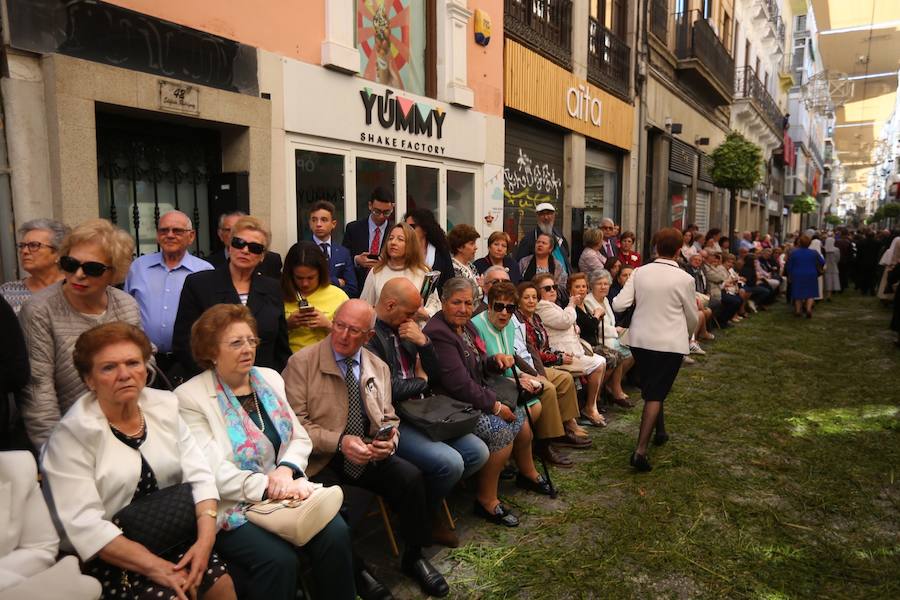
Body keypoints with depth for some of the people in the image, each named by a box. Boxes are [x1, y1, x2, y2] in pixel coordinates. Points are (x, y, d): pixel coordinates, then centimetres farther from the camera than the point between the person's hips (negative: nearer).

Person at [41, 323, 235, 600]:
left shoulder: (164, 406, 1)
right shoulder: (73, 433, -12)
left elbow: (199, 476, -1)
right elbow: (84, 524, -18)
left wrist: (205, 539, -15)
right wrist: (156, 566, -22)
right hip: (109, 557, -4)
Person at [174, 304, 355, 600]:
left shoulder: (270, 378, 10)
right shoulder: (189, 397, -8)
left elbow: (300, 437, 8)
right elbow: (212, 471, -15)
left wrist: (285, 470, -13)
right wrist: (270, 487, -23)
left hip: (286, 492, 5)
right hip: (235, 506, -4)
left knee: (335, 533, -19)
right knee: (279, 559, -27)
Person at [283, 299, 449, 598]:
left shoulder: (379, 368, 9)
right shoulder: (301, 362, -5)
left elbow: (388, 418, 12)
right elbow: (296, 423, -10)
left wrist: (389, 440, -12)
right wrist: (340, 441, -23)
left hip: (369, 456, 4)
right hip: (321, 460, -3)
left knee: (411, 478, -20)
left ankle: (413, 557, 7)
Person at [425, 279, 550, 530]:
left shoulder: (466, 325, 8)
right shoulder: (438, 334, -22)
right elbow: (459, 385, -26)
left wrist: (496, 360, -3)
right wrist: (495, 406, -18)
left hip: (475, 398, 10)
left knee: (521, 417, 7)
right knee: (502, 431, -24)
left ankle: (528, 474, 32)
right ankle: (486, 500, -7)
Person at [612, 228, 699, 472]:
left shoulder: (640, 272, -3)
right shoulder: (684, 279, -9)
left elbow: (618, 304, -8)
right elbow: (692, 317, 3)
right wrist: (688, 334, 24)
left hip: (640, 339, 4)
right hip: (670, 343, -3)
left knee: (652, 390, 22)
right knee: (655, 395, -1)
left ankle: (659, 431, 41)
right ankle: (640, 450, -10)